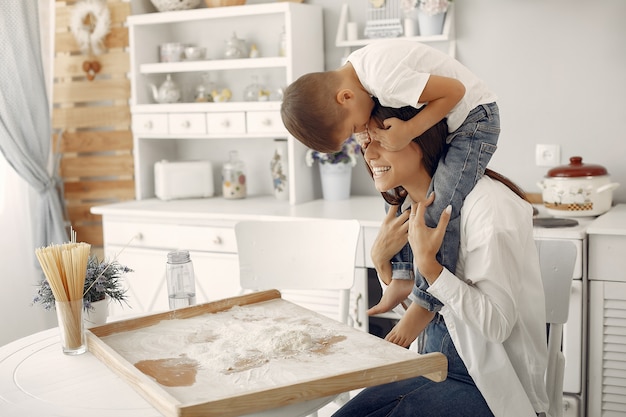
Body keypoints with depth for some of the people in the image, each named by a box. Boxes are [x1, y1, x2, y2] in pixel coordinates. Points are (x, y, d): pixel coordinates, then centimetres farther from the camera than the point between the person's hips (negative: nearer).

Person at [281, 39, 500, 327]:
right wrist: (370, 134, -11)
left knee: (439, 210, -17)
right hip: (441, 123, 10)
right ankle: (403, 279, 11)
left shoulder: (384, 78, -31)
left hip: (473, 117, -10)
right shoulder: (353, 74, -4)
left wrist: (408, 131, -28)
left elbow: (455, 90, -25)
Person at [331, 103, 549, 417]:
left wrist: (427, 263, -29)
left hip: (490, 383, -7)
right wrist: (382, 258, -6)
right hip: (435, 364, 8)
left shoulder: (488, 205, -22)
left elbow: (497, 323, -23)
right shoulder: (410, 206, 4)